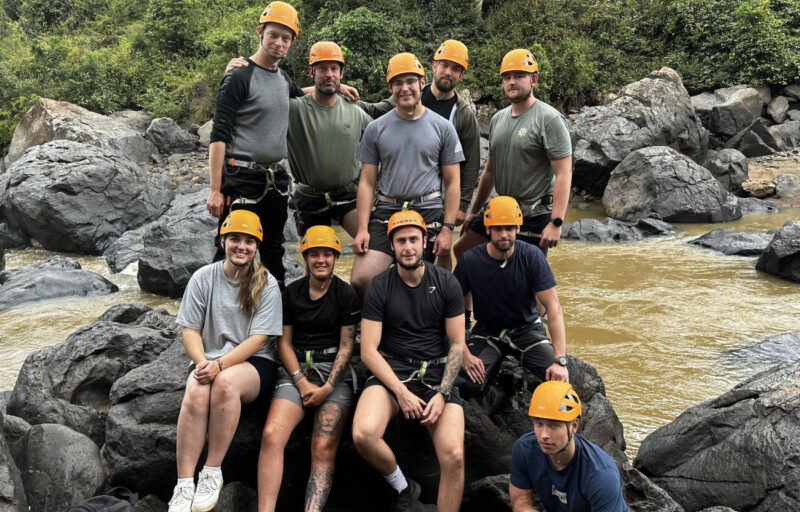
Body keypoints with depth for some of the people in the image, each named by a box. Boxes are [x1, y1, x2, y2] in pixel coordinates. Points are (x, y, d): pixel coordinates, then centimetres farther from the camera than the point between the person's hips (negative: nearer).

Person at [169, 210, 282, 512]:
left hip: (253, 363, -2)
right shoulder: (204, 278, 5)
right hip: (208, 361, 2)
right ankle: (184, 486, -32)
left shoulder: (266, 285, -1)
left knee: (225, 382, -37)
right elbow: (189, 329, 3)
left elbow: (257, 339, -9)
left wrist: (219, 365, -23)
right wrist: (202, 362, -17)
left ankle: (213, 473, -23)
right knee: (196, 392, -33)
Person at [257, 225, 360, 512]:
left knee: (324, 449, -22)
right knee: (271, 434, -24)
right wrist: (302, 382, -6)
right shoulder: (291, 293, 12)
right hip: (296, 369, 2)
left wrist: (328, 387, -11)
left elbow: (346, 346, 1)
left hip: (334, 371, -1)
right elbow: (284, 342, 9)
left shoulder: (346, 295, 5)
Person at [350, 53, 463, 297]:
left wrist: (448, 228, -3)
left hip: (428, 213, -1)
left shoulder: (442, 128, 6)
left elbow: (452, 183, 5)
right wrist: (362, 229, -3)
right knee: (360, 279, -14)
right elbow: (367, 182, 7)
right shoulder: (376, 129, 8)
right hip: (385, 213, 1)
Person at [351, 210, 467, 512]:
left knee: (454, 457, -24)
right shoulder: (380, 287, 1)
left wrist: (442, 393, -9)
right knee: (363, 434, -31)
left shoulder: (446, 283, 4)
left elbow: (457, 344, 5)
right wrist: (402, 392, -15)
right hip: (391, 371, 0)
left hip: (437, 371, 1)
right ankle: (403, 487, 0)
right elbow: (368, 350, -3)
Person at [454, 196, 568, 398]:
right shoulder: (470, 260, -13)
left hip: (526, 328, 0)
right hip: (487, 331, 0)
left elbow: (553, 307, -17)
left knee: (557, 377, -26)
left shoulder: (531, 256, -14)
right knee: (467, 383, -26)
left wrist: (560, 360, -26)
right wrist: (465, 354, -20)